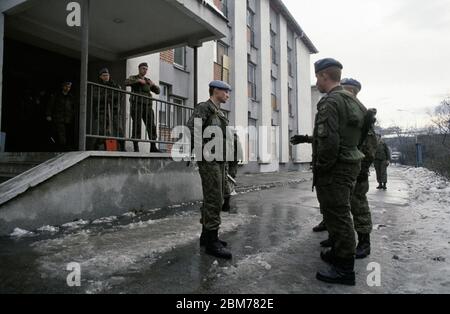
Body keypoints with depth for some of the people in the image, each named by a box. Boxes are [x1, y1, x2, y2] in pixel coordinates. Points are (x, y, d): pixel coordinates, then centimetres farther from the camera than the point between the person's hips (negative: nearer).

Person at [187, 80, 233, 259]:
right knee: (214, 200, -11)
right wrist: (204, 150, -18)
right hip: (209, 160, -9)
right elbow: (190, 130, -19)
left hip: (219, 160, 9)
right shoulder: (203, 107, -6)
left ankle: (206, 236, 21)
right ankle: (211, 242, -5)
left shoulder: (219, 112, 21)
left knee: (214, 200, 11)